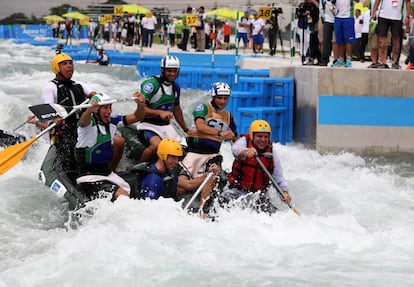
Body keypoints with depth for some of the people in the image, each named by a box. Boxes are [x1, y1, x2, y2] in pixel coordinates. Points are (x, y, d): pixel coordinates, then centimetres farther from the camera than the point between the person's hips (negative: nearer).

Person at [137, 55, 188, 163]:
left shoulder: (175, 86, 11)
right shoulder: (151, 83, -14)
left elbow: (176, 109, 23)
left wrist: (186, 130, 26)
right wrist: (160, 112, -33)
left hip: (166, 125, 8)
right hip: (149, 125, -8)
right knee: (156, 145, -35)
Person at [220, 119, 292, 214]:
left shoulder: (271, 152, 2)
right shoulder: (244, 141, -6)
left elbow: (278, 176, 3)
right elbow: (235, 149, -31)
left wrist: (284, 191, -15)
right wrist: (245, 152, -55)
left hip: (260, 193, 3)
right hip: (238, 190, -3)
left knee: (270, 212, -18)